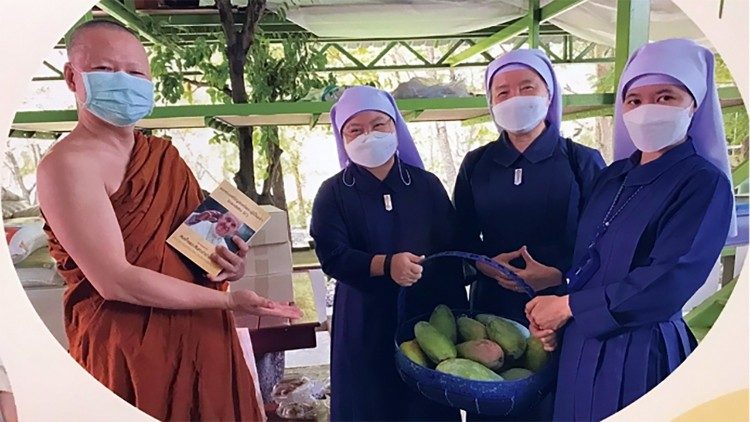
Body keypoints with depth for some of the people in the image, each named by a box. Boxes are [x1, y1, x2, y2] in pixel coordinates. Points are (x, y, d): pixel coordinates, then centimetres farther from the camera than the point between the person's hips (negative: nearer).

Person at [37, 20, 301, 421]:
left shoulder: (165, 156, 8)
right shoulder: (67, 164, -13)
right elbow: (114, 281, -21)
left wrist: (230, 263, -6)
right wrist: (228, 300, -17)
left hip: (205, 339, 7)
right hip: (129, 353, -6)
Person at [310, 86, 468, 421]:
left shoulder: (427, 185, 3)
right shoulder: (333, 193, -2)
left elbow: (451, 255, 3)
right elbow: (331, 255, -13)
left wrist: (458, 318, 1)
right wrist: (386, 265, -28)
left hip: (428, 317, 2)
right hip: (365, 324, -1)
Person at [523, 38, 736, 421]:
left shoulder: (704, 184, -12)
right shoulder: (613, 176, 7)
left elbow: (667, 283, -21)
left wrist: (567, 306, -15)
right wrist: (553, 304, -7)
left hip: (641, 355, -6)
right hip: (580, 344, 6)